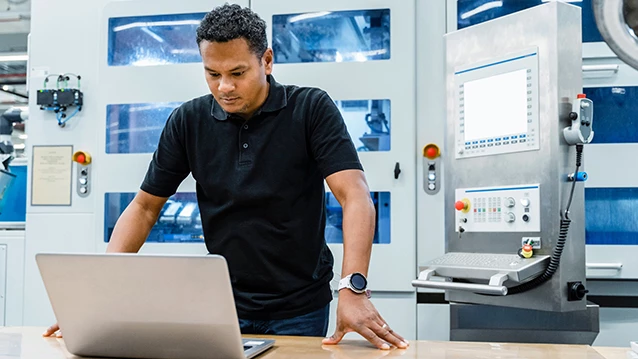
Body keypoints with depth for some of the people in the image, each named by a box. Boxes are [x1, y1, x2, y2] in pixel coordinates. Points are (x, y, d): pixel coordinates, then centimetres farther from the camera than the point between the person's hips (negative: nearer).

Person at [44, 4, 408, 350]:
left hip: (300, 309, -2)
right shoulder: (189, 121, -4)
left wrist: (353, 289, -36)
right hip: (224, 303, 2)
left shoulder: (313, 109, -12)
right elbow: (144, 208, -1)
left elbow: (355, 197, -22)